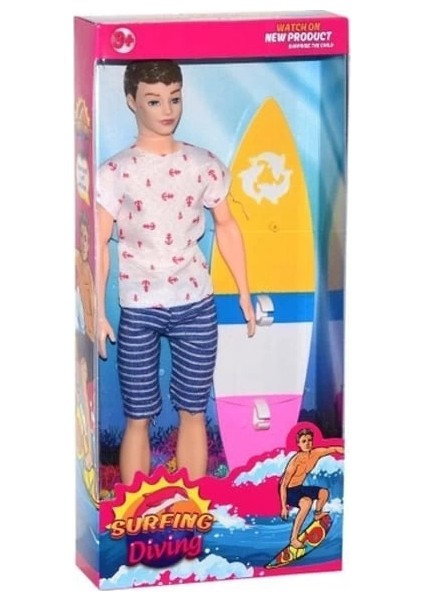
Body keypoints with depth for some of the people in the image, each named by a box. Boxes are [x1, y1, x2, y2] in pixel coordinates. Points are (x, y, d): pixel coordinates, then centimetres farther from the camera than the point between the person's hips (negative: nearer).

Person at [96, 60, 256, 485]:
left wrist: (244, 293, 10)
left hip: (195, 306, 2)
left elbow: (226, 227, 11)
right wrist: (97, 313, -10)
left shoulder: (204, 164, 2)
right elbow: (98, 246, -5)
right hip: (139, 310, -2)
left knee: (193, 412, 9)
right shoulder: (114, 173, -5)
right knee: (138, 417, 4)